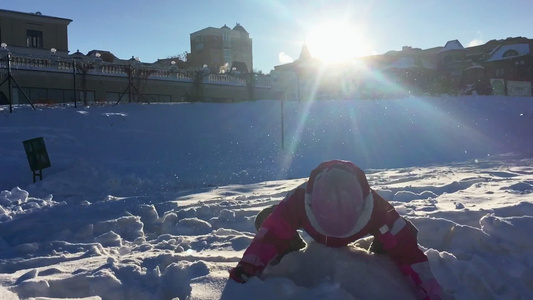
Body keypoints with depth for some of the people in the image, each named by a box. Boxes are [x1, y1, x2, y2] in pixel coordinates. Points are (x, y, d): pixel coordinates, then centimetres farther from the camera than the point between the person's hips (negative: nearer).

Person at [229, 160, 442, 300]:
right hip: (315, 232, 0)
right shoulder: (299, 201, -44)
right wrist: (249, 265, -44)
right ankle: (291, 248, 9)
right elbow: (271, 232, -34)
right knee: (266, 219, -18)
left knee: (400, 237, -21)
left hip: (357, 235, 0)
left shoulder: (376, 208, -44)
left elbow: (405, 245, -37)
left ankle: (381, 248, 11)